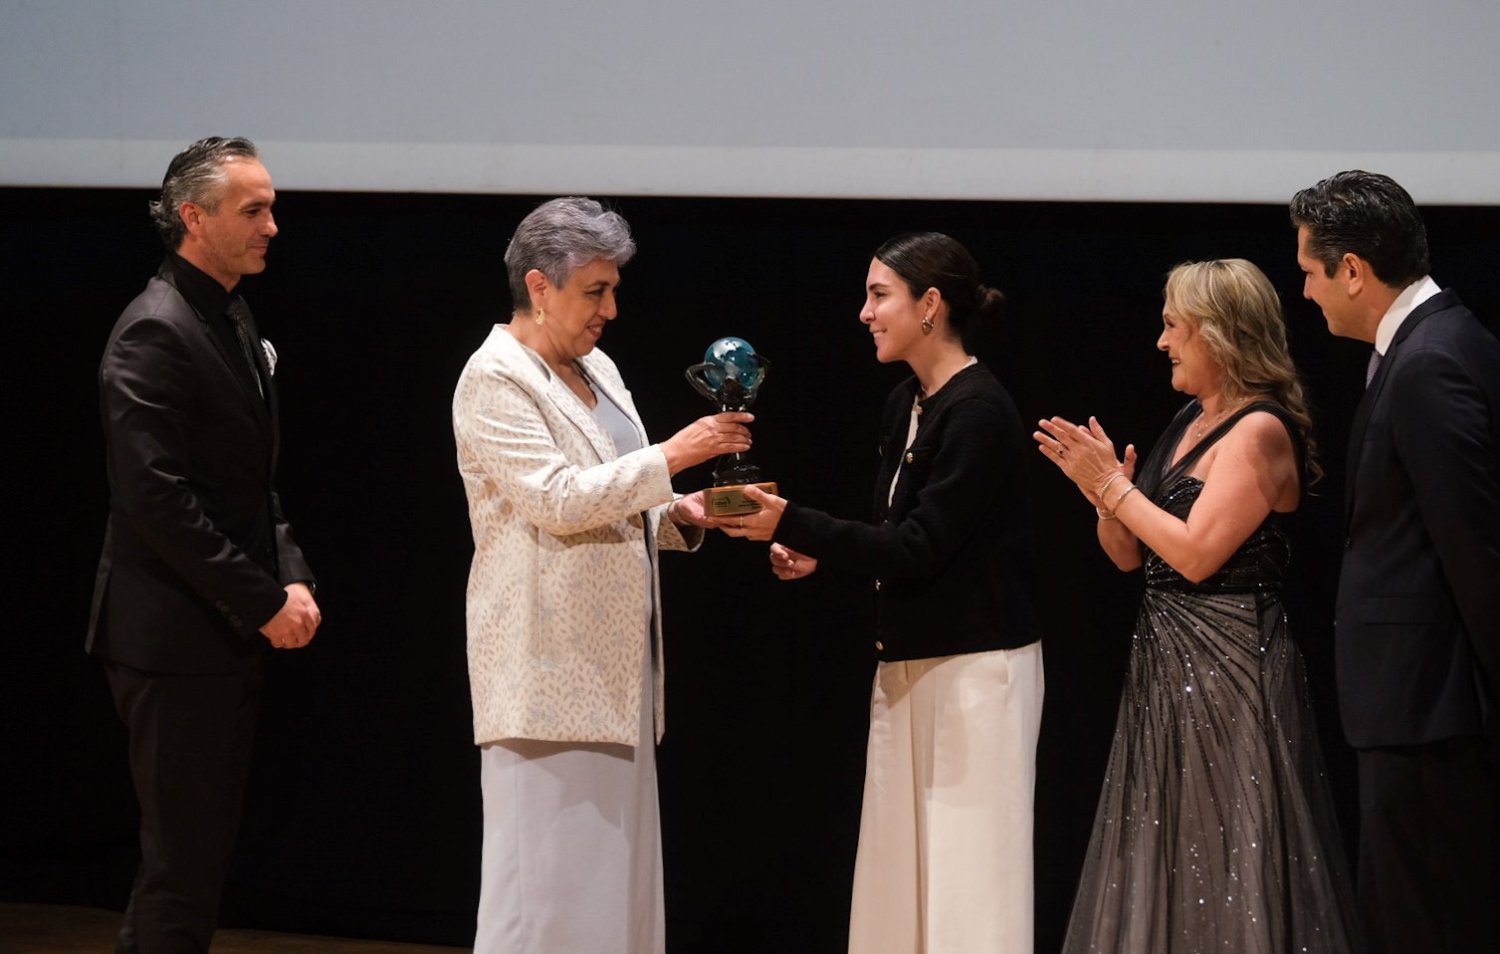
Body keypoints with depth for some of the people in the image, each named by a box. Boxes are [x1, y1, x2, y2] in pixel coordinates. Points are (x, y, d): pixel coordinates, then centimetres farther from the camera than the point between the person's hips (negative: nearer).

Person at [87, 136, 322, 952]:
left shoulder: (233, 321, 14)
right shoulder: (154, 332, -15)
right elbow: (156, 498, -22)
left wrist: (292, 579, 6)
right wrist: (264, 600, -18)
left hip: (230, 638, 10)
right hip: (175, 639, -10)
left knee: (196, 856, 14)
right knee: (182, 863, -5)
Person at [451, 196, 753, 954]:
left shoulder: (597, 370, 15)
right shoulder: (495, 379, -10)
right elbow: (560, 501, -20)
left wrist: (677, 514, 4)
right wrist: (672, 455, -19)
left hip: (616, 664, 8)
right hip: (548, 670, -8)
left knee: (613, 872, 9)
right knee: (548, 870, -7)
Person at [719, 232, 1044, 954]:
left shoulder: (979, 411, -16)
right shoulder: (905, 404, 11)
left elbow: (919, 546, -20)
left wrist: (792, 526, -22)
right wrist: (819, 554, 3)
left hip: (976, 669, -9)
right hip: (908, 664, 9)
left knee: (967, 871, -4)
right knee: (900, 864, 10)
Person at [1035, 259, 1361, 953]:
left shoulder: (1260, 432, -13)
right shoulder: (1190, 422, 14)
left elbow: (1196, 553, -21)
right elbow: (1129, 555, 15)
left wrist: (1115, 485, -13)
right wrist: (1104, 492, -4)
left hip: (1228, 667, -9)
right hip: (1164, 662, 9)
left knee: (1222, 862, -4)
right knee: (1159, 864, 12)